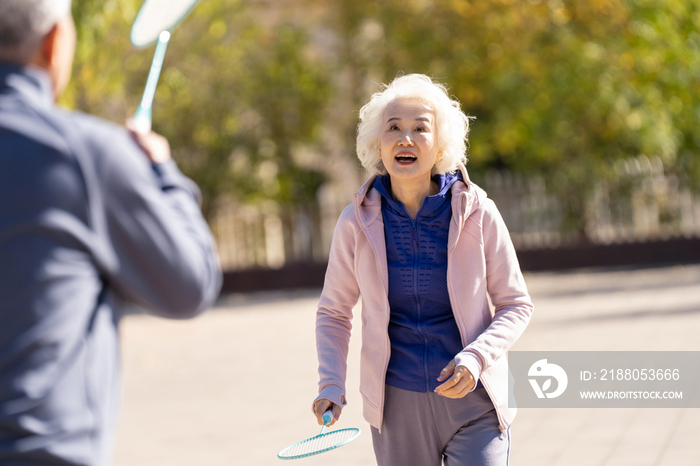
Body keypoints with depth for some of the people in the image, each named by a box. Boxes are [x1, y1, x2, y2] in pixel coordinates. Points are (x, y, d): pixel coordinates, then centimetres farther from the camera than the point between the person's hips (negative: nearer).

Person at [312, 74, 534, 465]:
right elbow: (333, 313, 9)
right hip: (396, 407, 1)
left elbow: (516, 305, 1)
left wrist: (476, 357, -16)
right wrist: (331, 385, -6)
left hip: (473, 404, -1)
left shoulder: (478, 214, -7)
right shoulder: (357, 223, -3)